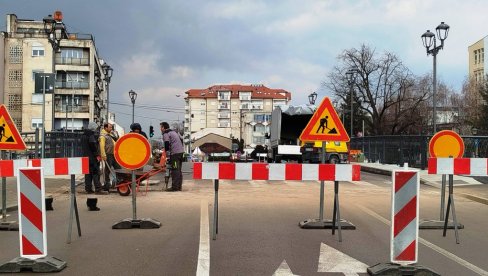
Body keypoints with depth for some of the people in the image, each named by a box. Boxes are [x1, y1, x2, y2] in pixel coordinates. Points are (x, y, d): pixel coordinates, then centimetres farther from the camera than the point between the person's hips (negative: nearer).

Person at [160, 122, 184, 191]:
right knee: (179, 170, 12)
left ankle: (175, 187, -10)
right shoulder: (174, 132, 24)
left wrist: (166, 151, 2)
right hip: (181, 151, 9)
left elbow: (167, 144, -12)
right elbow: (181, 141, 24)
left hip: (175, 153, -9)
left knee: (175, 170, -9)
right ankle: (179, 186, 15)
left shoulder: (166, 134, -2)